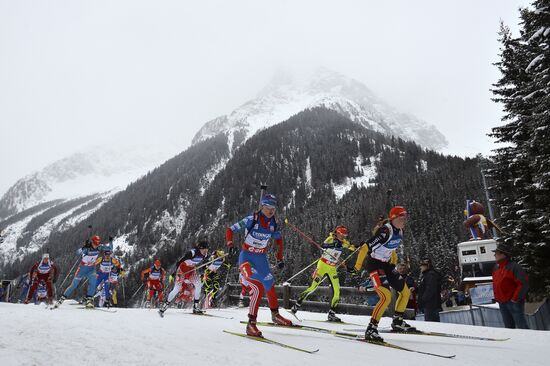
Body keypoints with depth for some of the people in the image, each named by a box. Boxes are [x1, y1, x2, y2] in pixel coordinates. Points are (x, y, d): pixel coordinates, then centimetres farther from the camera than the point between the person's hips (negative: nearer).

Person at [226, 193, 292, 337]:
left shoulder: (273, 223, -3)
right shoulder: (251, 220, -18)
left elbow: (278, 239, 15)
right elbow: (230, 230, -12)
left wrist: (279, 259, 15)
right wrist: (230, 244, -28)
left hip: (262, 259, 6)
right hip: (247, 257, -6)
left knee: (270, 286, 18)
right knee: (258, 287, -21)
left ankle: (275, 315, 42)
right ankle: (251, 324, -12)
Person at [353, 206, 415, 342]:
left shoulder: (399, 232, 3)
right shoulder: (385, 231, -25)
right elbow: (365, 248, -26)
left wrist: (393, 263, 21)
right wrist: (357, 267, -20)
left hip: (386, 265, 9)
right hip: (374, 264, -9)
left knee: (405, 292, 14)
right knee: (386, 296, -22)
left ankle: (398, 322, 31)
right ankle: (371, 329, -13)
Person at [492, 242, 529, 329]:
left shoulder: (514, 266, -14)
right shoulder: (496, 267, 10)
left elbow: (524, 284, -19)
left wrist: (515, 298, -18)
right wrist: (497, 297, 13)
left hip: (513, 302, -8)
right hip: (502, 303, 8)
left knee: (521, 326, -2)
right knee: (508, 326, 16)